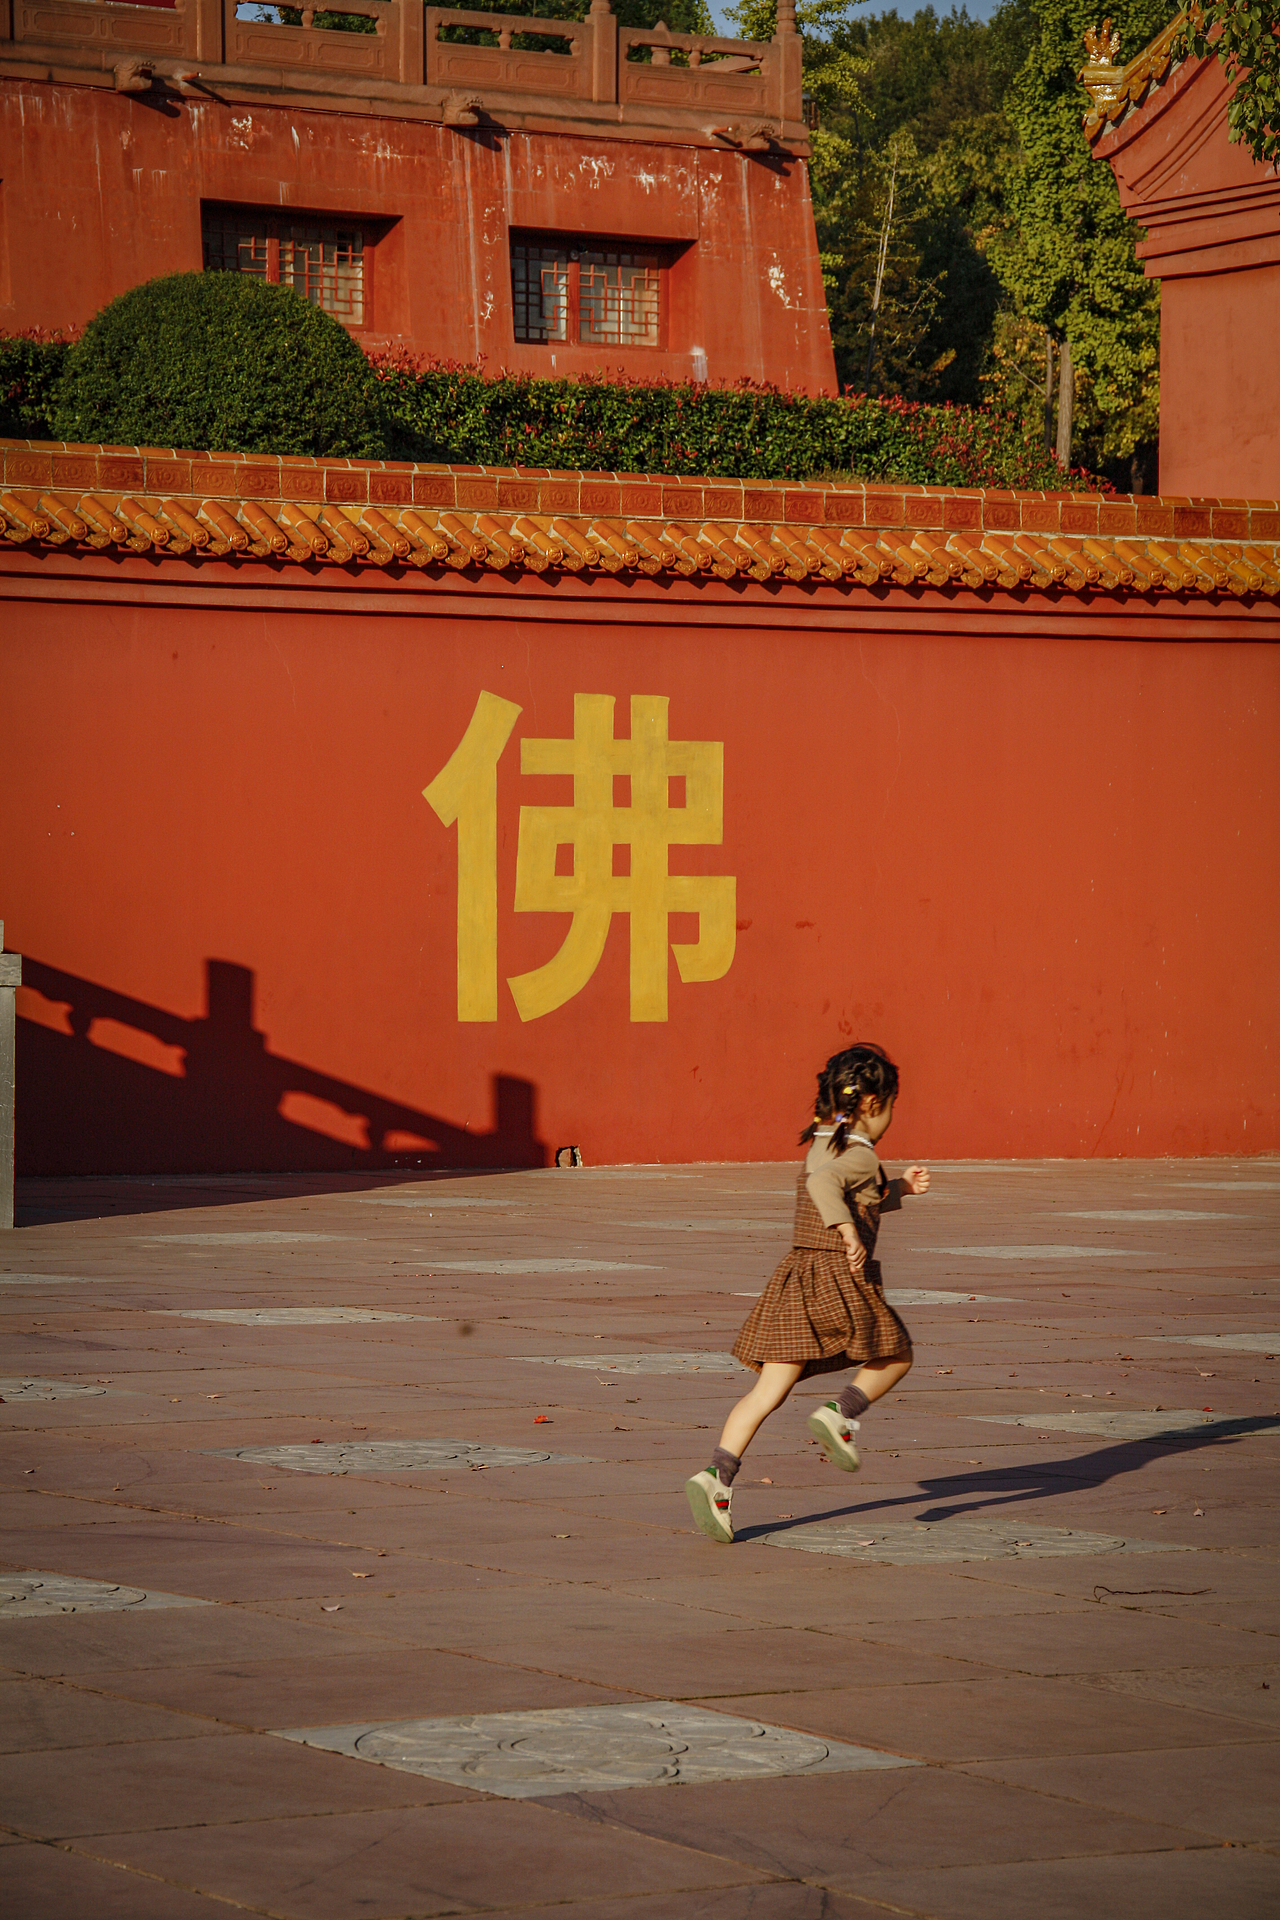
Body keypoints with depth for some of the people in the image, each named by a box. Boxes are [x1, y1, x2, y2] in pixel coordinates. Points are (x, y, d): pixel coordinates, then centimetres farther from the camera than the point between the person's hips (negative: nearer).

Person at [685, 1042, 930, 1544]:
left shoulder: (820, 1146, 19)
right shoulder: (861, 1155, -8)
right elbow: (824, 1185, -29)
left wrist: (899, 1188, 31)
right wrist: (850, 1232, -30)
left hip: (797, 1275, 7)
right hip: (843, 1280, -7)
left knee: (767, 1391, 1)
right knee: (895, 1357, 17)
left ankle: (717, 1476, -13)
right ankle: (840, 1413, -5)